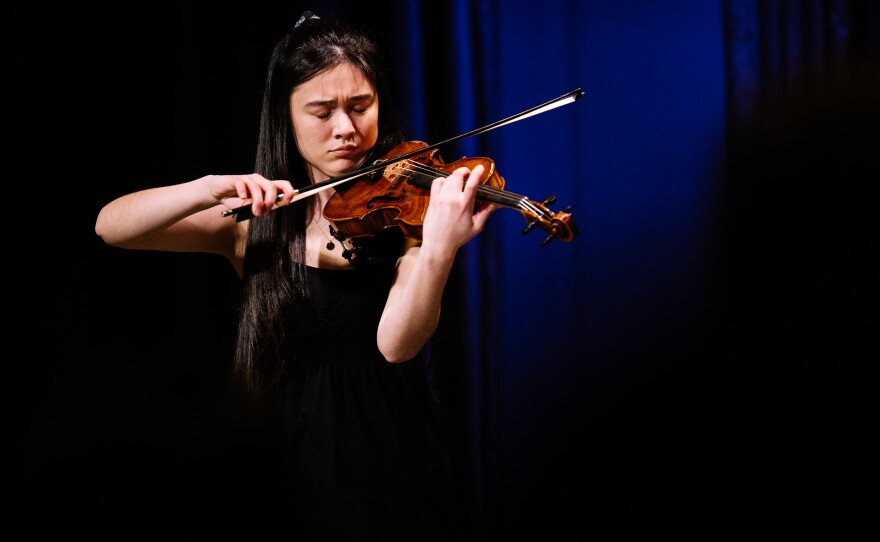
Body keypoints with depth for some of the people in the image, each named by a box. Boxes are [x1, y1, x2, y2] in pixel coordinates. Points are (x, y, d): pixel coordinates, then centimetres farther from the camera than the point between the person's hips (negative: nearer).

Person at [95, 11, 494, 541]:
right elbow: (110, 226, -6)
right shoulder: (255, 221, 3)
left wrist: (439, 249, -38)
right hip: (294, 468, 2)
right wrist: (211, 189, -23)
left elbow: (397, 344, -20)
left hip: (393, 465, -2)